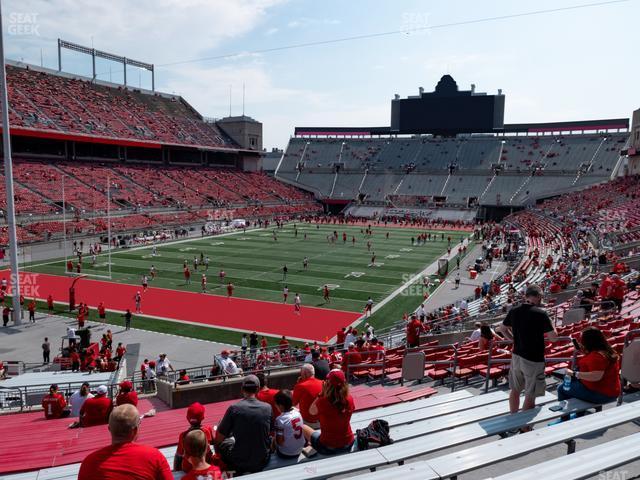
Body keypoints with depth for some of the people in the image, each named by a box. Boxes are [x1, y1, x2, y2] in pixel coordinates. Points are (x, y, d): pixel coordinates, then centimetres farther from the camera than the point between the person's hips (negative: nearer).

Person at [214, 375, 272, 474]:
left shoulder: (234, 408, -15)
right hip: (262, 463, 2)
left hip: (239, 462, -1)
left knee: (221, 443, 23)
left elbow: (219, 438, -8)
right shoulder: (268, 408, -9)